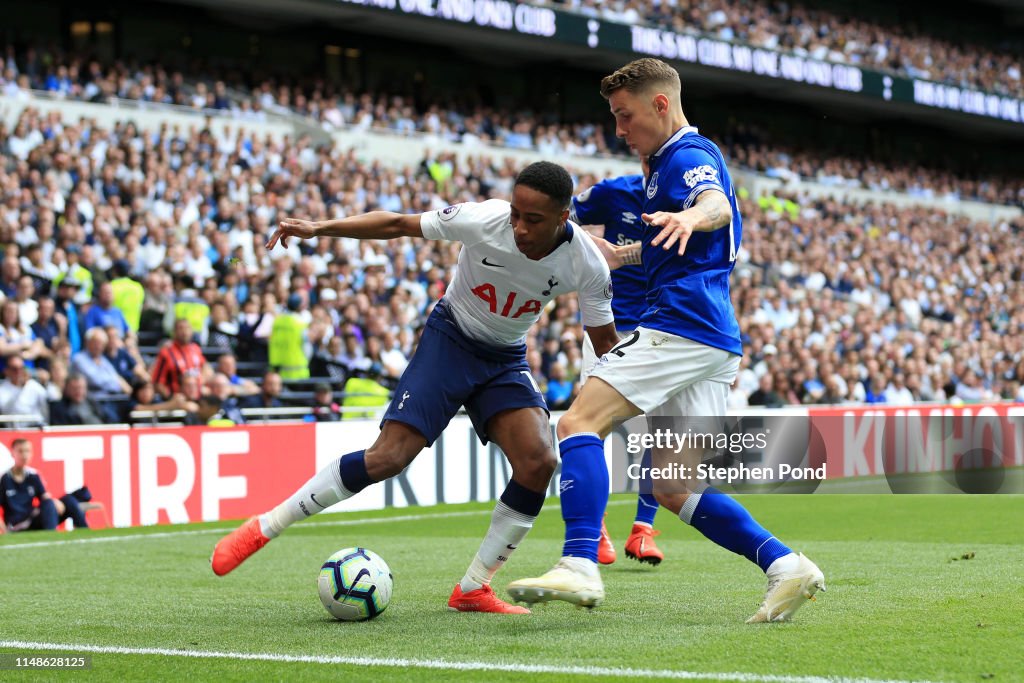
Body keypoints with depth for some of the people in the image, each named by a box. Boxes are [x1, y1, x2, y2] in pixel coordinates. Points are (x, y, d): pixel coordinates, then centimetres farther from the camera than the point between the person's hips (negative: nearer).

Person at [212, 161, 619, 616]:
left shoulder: (586, 264, -20)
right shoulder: (482, 220, -27)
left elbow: (605, 342, -5)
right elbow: (396, 224, -14)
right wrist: (318, 228, -20)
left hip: (505, 358, 3)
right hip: (450, 339, -3)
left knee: (538, 461, -20)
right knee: (386, 458, -16)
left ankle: (472, 589, -5)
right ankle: (263, 528, 0)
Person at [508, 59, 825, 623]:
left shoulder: (688, 154, -5)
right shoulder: (667, 160, 26)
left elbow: (718, 205, -30)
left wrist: (690, 216, -51)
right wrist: (624, 255, 51)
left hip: (682, 321, -11)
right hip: (716, 343, 11)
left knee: (580, 422, -18)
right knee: (675, 490, 8)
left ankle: (579, 566, -32)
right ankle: (785, 566, -2)